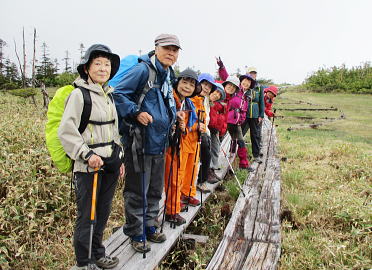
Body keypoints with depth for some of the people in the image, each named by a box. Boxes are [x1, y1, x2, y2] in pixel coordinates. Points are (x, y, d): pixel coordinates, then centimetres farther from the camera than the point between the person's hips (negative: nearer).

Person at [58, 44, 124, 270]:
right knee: (87, 216, 3)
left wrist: (120, 158, 18)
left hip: (110, 164, 7)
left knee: (103, 212, 16)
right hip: (89, 166, -7)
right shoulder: (79, 94, -8)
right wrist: (87, 154, -19)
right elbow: (65, 131, -13)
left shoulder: (109, 94, 13)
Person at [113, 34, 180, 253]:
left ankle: (150, 227, 36)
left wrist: (173, 116, 13)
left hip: (160, 144, 9)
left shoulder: (168, 76, 14)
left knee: (155, 189, 19)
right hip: (140, 142, -9)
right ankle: (136, 234, 22)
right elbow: (118, 94, -16)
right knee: (137, 192, 4)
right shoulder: (143, 70, -12)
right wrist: (136, 113, -24)